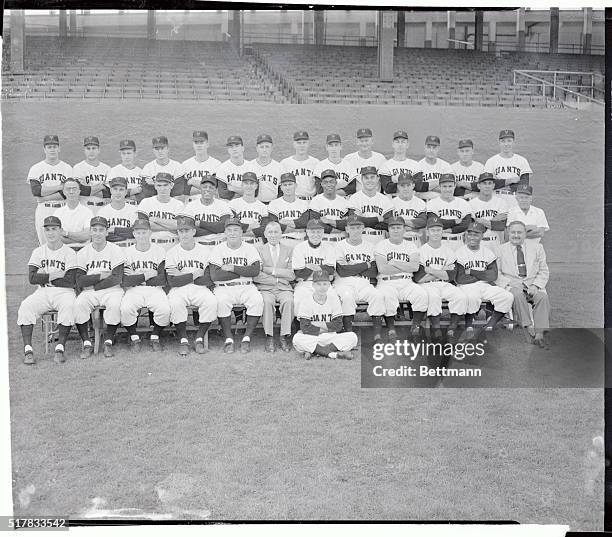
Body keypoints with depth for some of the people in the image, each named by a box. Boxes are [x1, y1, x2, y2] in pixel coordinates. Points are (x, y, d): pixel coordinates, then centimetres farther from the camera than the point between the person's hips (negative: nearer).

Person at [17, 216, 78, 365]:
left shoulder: (69, 253, 1)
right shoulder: (38, 252, 12)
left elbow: (70, 282, -10)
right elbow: (32, 278, -2)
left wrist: (44, 278, -4)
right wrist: (54, 275, -9)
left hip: (64, 292, -3)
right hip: (42, 293, 3)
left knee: (69, 305, -36)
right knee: (25, 306, -26)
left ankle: (60, 348, -31)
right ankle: (28, 350, -29)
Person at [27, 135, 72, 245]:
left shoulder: (67, 168, 6)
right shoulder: (36, 169, 6)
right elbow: (36, 191, -8)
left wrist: (44, 198, -10)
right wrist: (59, 187, -9)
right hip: (43, 211, 0)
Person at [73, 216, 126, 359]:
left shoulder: (116, 250, 1)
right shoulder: (82, 253, 7)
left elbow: (117, 279, -8)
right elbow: (80, 281, -2)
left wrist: (92, 285, -8)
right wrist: (101, 276, -10)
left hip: (111, 290, -2)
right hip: (89, 293, 2)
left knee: (115, 304, -33)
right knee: (78, 304, -28)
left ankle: (108, 342, -16)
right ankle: (87, 343, -17)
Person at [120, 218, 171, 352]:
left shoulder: (160, 251, 5)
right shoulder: (127, 252, 4)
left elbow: (163, 280, -6)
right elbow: (124, 282, -9)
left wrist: (136, 277, -7)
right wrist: (147, 275, -11)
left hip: (155, 290, 0)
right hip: (133, 291, 0)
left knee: (165, 309, -30)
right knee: (125, 309, -31)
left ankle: (155, 337, -2)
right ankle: (134, 337, -4)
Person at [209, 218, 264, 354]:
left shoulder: (249, 248, 9)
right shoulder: (217, 250, 5)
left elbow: (255, 270, -8)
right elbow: (214, 275, -10)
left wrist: (233, 268, -12)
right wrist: (243, 272, -7)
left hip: (246, 287, 1)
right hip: (224, 287, -1)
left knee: (257, 300, -28)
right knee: (221, 301, -33)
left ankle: (247, 338, -18)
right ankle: (228, 339, -20)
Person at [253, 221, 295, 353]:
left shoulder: (288, 250, 15)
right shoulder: (259, 249, 11)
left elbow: (292, 275, 3)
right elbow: (255, 276, -2)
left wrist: (272, 270, -6)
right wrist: (278, 278, -6)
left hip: (284, 288, 1)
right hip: (265, 288, -1)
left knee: (289, 300, -31)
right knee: (267, 301, -33)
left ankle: (285, 336, -24)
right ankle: (269, 336, -25)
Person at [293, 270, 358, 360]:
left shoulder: (333, 298, 2)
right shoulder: (307, 299, -6)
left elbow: (338, 326, -3)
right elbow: (305, 328, -14)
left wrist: (317, 324, -9)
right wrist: (327, 328, -7)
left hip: (330, 338, 3)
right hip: (311, 339, -2)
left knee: (352, 337, -22)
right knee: (297, 339, -34)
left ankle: (314, 351, -25)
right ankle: (335, 354, -28)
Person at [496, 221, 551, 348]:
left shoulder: (536, 247, 14)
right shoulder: (501, 249, 11)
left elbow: (544, 272, 12)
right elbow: (496, 273, 6)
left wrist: (535, 286, -7)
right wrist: (507, 285, -12)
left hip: (533, 284, 1)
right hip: (511, 285, -1)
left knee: (543, 296, -30)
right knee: (517, 295, -36)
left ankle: (539, 335, -34)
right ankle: (529, 327, -33)